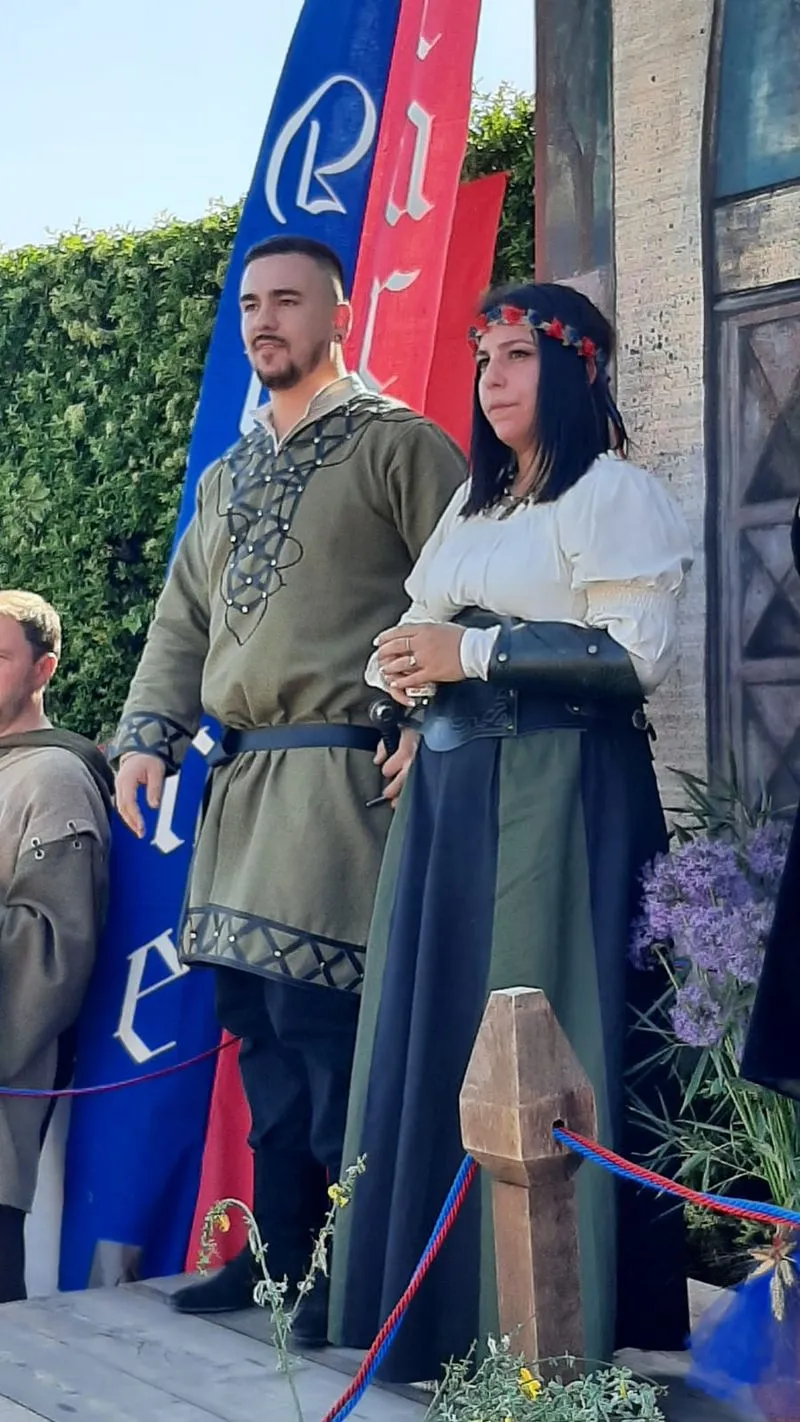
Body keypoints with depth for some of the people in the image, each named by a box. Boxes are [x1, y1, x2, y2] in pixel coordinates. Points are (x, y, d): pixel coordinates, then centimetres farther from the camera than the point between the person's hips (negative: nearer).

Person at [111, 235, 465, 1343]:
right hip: (242, 783, 8)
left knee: (320, 1013, -11)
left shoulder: (397, 445, 0)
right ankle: (282, 1250, 20)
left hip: (343, 775, -7)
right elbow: (183, 620, 22)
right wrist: (148, 736, 9)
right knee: (257, 1015, 9)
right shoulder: (228, 478, 22)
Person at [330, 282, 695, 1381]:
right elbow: (425, 632, 26)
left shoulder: (610, 492, -3)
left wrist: (471, 652, -14)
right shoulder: (473, 503, 21)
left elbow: (638, 654, -14)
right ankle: (446, 1307, 13)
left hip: (559, 790, -8)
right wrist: (407, 667, 2)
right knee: (440, 1034, 5)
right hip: (451, 789, 8)